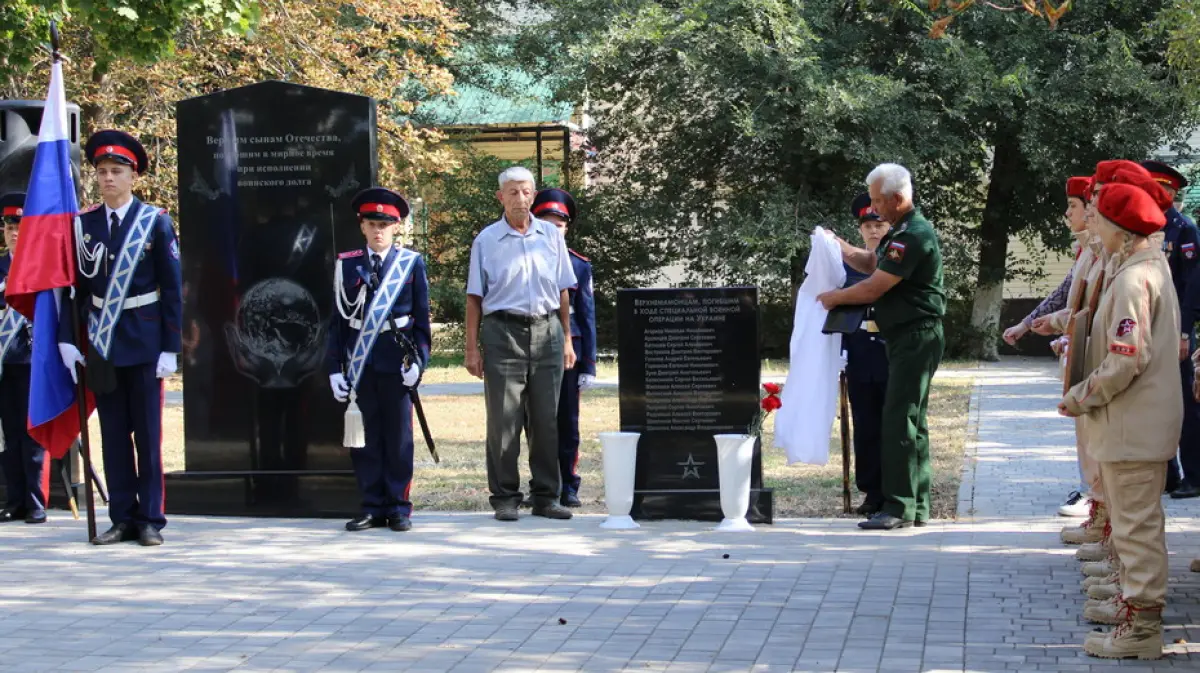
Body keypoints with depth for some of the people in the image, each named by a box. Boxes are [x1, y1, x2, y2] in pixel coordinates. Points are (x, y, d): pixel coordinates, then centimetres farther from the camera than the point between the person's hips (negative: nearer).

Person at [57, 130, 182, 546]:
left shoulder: (155, 223, -3)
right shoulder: (83, 226, 5)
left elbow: (172, 290, -3)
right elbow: (74, 286, 7)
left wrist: (171, 348, -8)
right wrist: (66, 338, -2)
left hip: (144, 342, -3)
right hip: (101, 343, 3)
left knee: (148, 433, 2)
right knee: (113, 434, 7)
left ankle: (151, 520, 9)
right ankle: (122, 518, 13)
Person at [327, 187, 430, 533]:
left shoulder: (412, 263, 3)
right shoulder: (347, 264, 7)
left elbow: (422, 317, 3)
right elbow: (338, 319, 7)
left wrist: (418, 360, -8)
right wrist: (335, 367, 1)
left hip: (396, 360, -1)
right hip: (359, 360, 2)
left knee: (398, 436, 4)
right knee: (365, 436, 4)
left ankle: (399, 508, 11)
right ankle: (373, 507, 12)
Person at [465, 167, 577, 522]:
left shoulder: (551, 236, 11)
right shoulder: (486, 240, 4)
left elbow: (562, 292, 15)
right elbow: (475, 297, 4)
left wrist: (567, 340, 11)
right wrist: (472, 347, -1)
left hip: (546, 331, 2)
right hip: (503, 332, -2)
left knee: (546, 420, 4)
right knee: (503, 420, -3)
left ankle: (546, 496, 11)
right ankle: (505, 498, 4)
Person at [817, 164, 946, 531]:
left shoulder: (914, 236, -19)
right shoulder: (901, 232, 15)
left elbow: (873, 288, -18)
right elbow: (872, 263, 26)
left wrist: (835, 297, -3)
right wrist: (837, 246, 12)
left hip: (917, 337, -11)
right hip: (906, 338, 11)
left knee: (899, 421, -11)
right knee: (911, 422, 12)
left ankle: (899, 507, -9)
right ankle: (917, 507, 17)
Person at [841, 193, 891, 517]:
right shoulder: (849, 263, 9)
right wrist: (840, 352, 3)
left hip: (894, 354, -3)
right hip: (860, 356, 3)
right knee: (865, 426, 5)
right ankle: (872, 493, 12)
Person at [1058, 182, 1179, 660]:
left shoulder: (1134, 279, -21)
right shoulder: (1151, 266, 11)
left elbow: (1125, 361, -25)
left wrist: (1078, 398, -14)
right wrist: (1076, 339, 14)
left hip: (1134, 424, -11)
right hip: (1139, 420, 11)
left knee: (1137, 524, -4)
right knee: (1131, 519, 22)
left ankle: (1141, 628, 1)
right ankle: (1133, 599, 35)